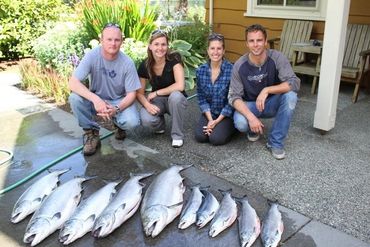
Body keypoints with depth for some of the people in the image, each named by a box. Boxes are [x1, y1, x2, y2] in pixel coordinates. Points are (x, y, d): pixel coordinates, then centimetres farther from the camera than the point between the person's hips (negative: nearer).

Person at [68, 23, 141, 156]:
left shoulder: (127, 63, -17)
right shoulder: (92, 56, -18)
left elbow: (131, 93, -12)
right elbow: (73, 82, -25)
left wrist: (116, 109, -32)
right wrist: (95, 99, -40)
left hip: (119, 101, -1)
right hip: (96, 99, 1)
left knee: (132, 121, -30)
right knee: (75, 97, -28)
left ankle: (119, 124, 10)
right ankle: (91, 133, -7)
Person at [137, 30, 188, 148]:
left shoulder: (174, 59, -20)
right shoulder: (145, 65, -10)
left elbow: (180, 86, -30)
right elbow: (139, 93, -4)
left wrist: (156, 92, -23)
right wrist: (147, 104, -26)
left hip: (175, 100, -2)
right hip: (157, 101, 2)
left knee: (175, 95, -39)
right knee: (146, 120, -31)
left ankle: (177, 135, -17)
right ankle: (160, 124, 9)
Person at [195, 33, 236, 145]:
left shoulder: (231, 70, -17)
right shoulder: (201, 70, -5)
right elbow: (201, 97, -2)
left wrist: (217, 121, -16)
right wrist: (210, 119, -13)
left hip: (226, 114, -3)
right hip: (209, 113, 3)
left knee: (216, 138, -20)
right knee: (200, 136, -16)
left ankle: (231, 126, 11)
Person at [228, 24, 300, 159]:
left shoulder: (277, 58, -18)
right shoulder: (239, 65, -17)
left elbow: (294, 83, -26)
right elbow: (234, 97, -18)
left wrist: (267, 90, -38)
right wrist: (251, 117, -35)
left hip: (272, 103, 1)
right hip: (249, 105, -1)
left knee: (290, 95, -31)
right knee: (240, 123, -33)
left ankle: (275, 142, -15)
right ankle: (254, 127, 9)